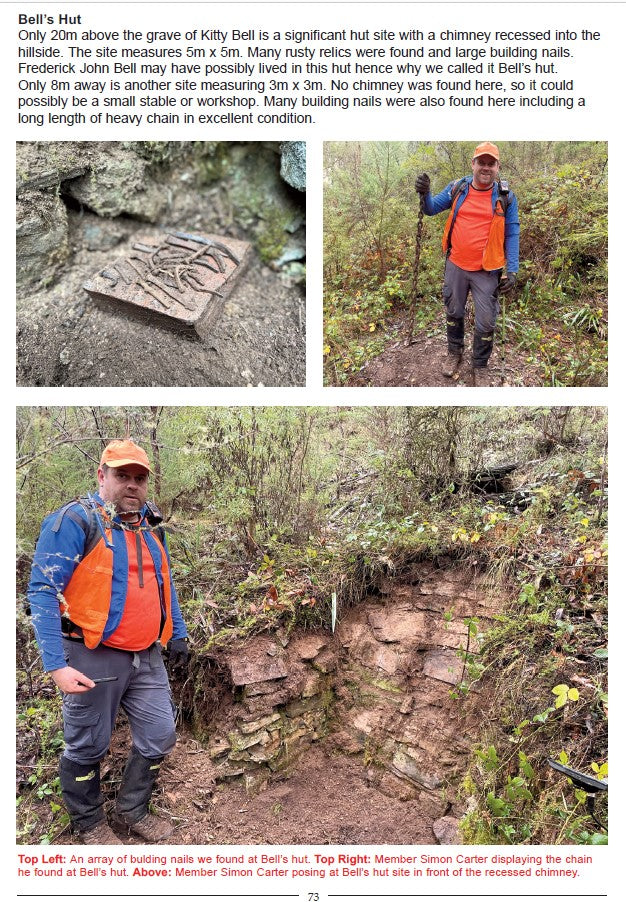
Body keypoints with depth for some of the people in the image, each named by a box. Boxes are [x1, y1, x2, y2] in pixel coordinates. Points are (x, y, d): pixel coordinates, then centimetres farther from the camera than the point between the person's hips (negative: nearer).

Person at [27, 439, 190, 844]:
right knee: (88, 747, 10)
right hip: (95, 659, -6)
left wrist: (178, 634, 20)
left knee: (159, 738, 13)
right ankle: (90, 824, 34)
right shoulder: (75, 522, -13)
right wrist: (57, 665, -21)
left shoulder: (151, 526, 9)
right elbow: (43, 592, -16)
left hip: (147, 658, 7)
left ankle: (133, 812, 35)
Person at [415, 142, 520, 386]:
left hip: (487, 271, -2)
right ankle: (454, 352, 40)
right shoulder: (457, 189, 0)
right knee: (454, 313, 17)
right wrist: (425, 194, -17)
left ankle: (480, 366, 23)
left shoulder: (505, 197, -4)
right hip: (455, 266, 2)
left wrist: (512, 270, -8)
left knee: (485, 323, 3)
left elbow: (512, 235, -1)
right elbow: (431, 209, 6)